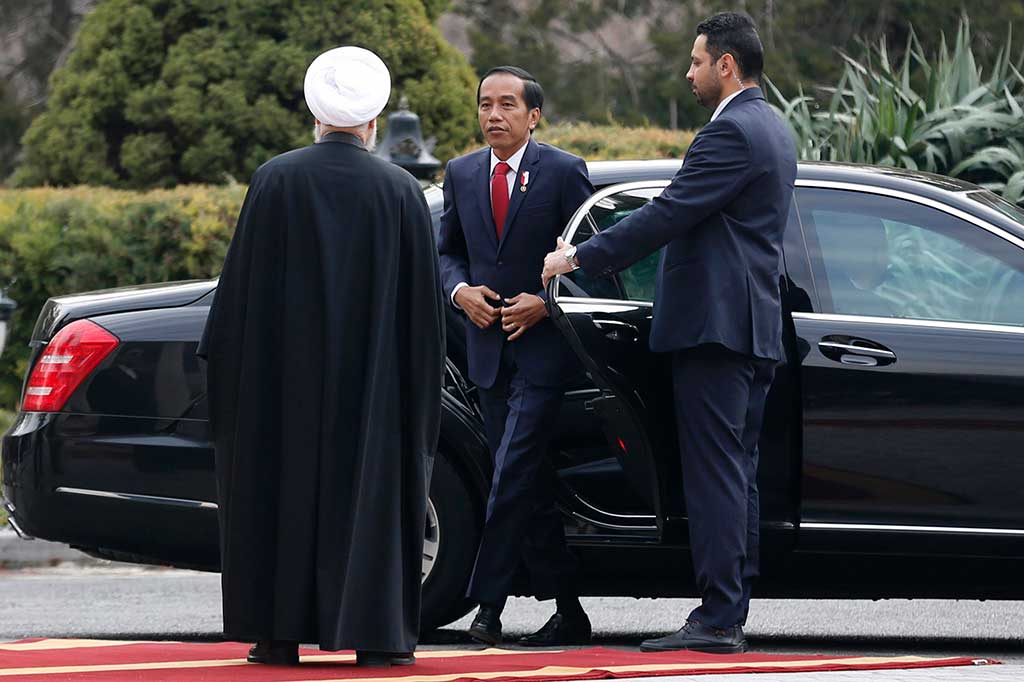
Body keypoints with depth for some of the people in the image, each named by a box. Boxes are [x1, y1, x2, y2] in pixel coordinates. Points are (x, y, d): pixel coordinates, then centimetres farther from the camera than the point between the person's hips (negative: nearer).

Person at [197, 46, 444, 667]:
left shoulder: (276, 180, -5)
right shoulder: (400, 191, -3)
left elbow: (244, 286, -2)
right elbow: (424, 304, 1)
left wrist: (226, 360, 7)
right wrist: (422, 382, 10)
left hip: (284, 377, 0)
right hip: (373, 378, 0)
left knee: (283, 490, 6)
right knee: (370, 487, 5)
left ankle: (279, 633, 6)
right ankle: (374, 633, 2)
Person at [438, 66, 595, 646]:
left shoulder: (564, 172, -4)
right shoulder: (462, 174, 10)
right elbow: (448, 250, 18)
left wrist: (545, 304, -13)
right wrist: (460, 290, -2)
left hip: (543, 343, -6)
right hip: (488, 346, 6)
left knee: (514, 476, -15)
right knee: (529, 488, 7)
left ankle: (488, 605, -14)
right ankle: (568, 613, 14)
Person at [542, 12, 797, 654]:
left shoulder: (733, 131, -14)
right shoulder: (774, 131, 19)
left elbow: (669, 214, -18)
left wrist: (580, 257, -13)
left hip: (715, 324, -10)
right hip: (756, 331, 10)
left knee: (715, 475, -10)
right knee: (738, 475, 10)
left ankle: (716, 619, -11)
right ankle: (731, 616, 11)